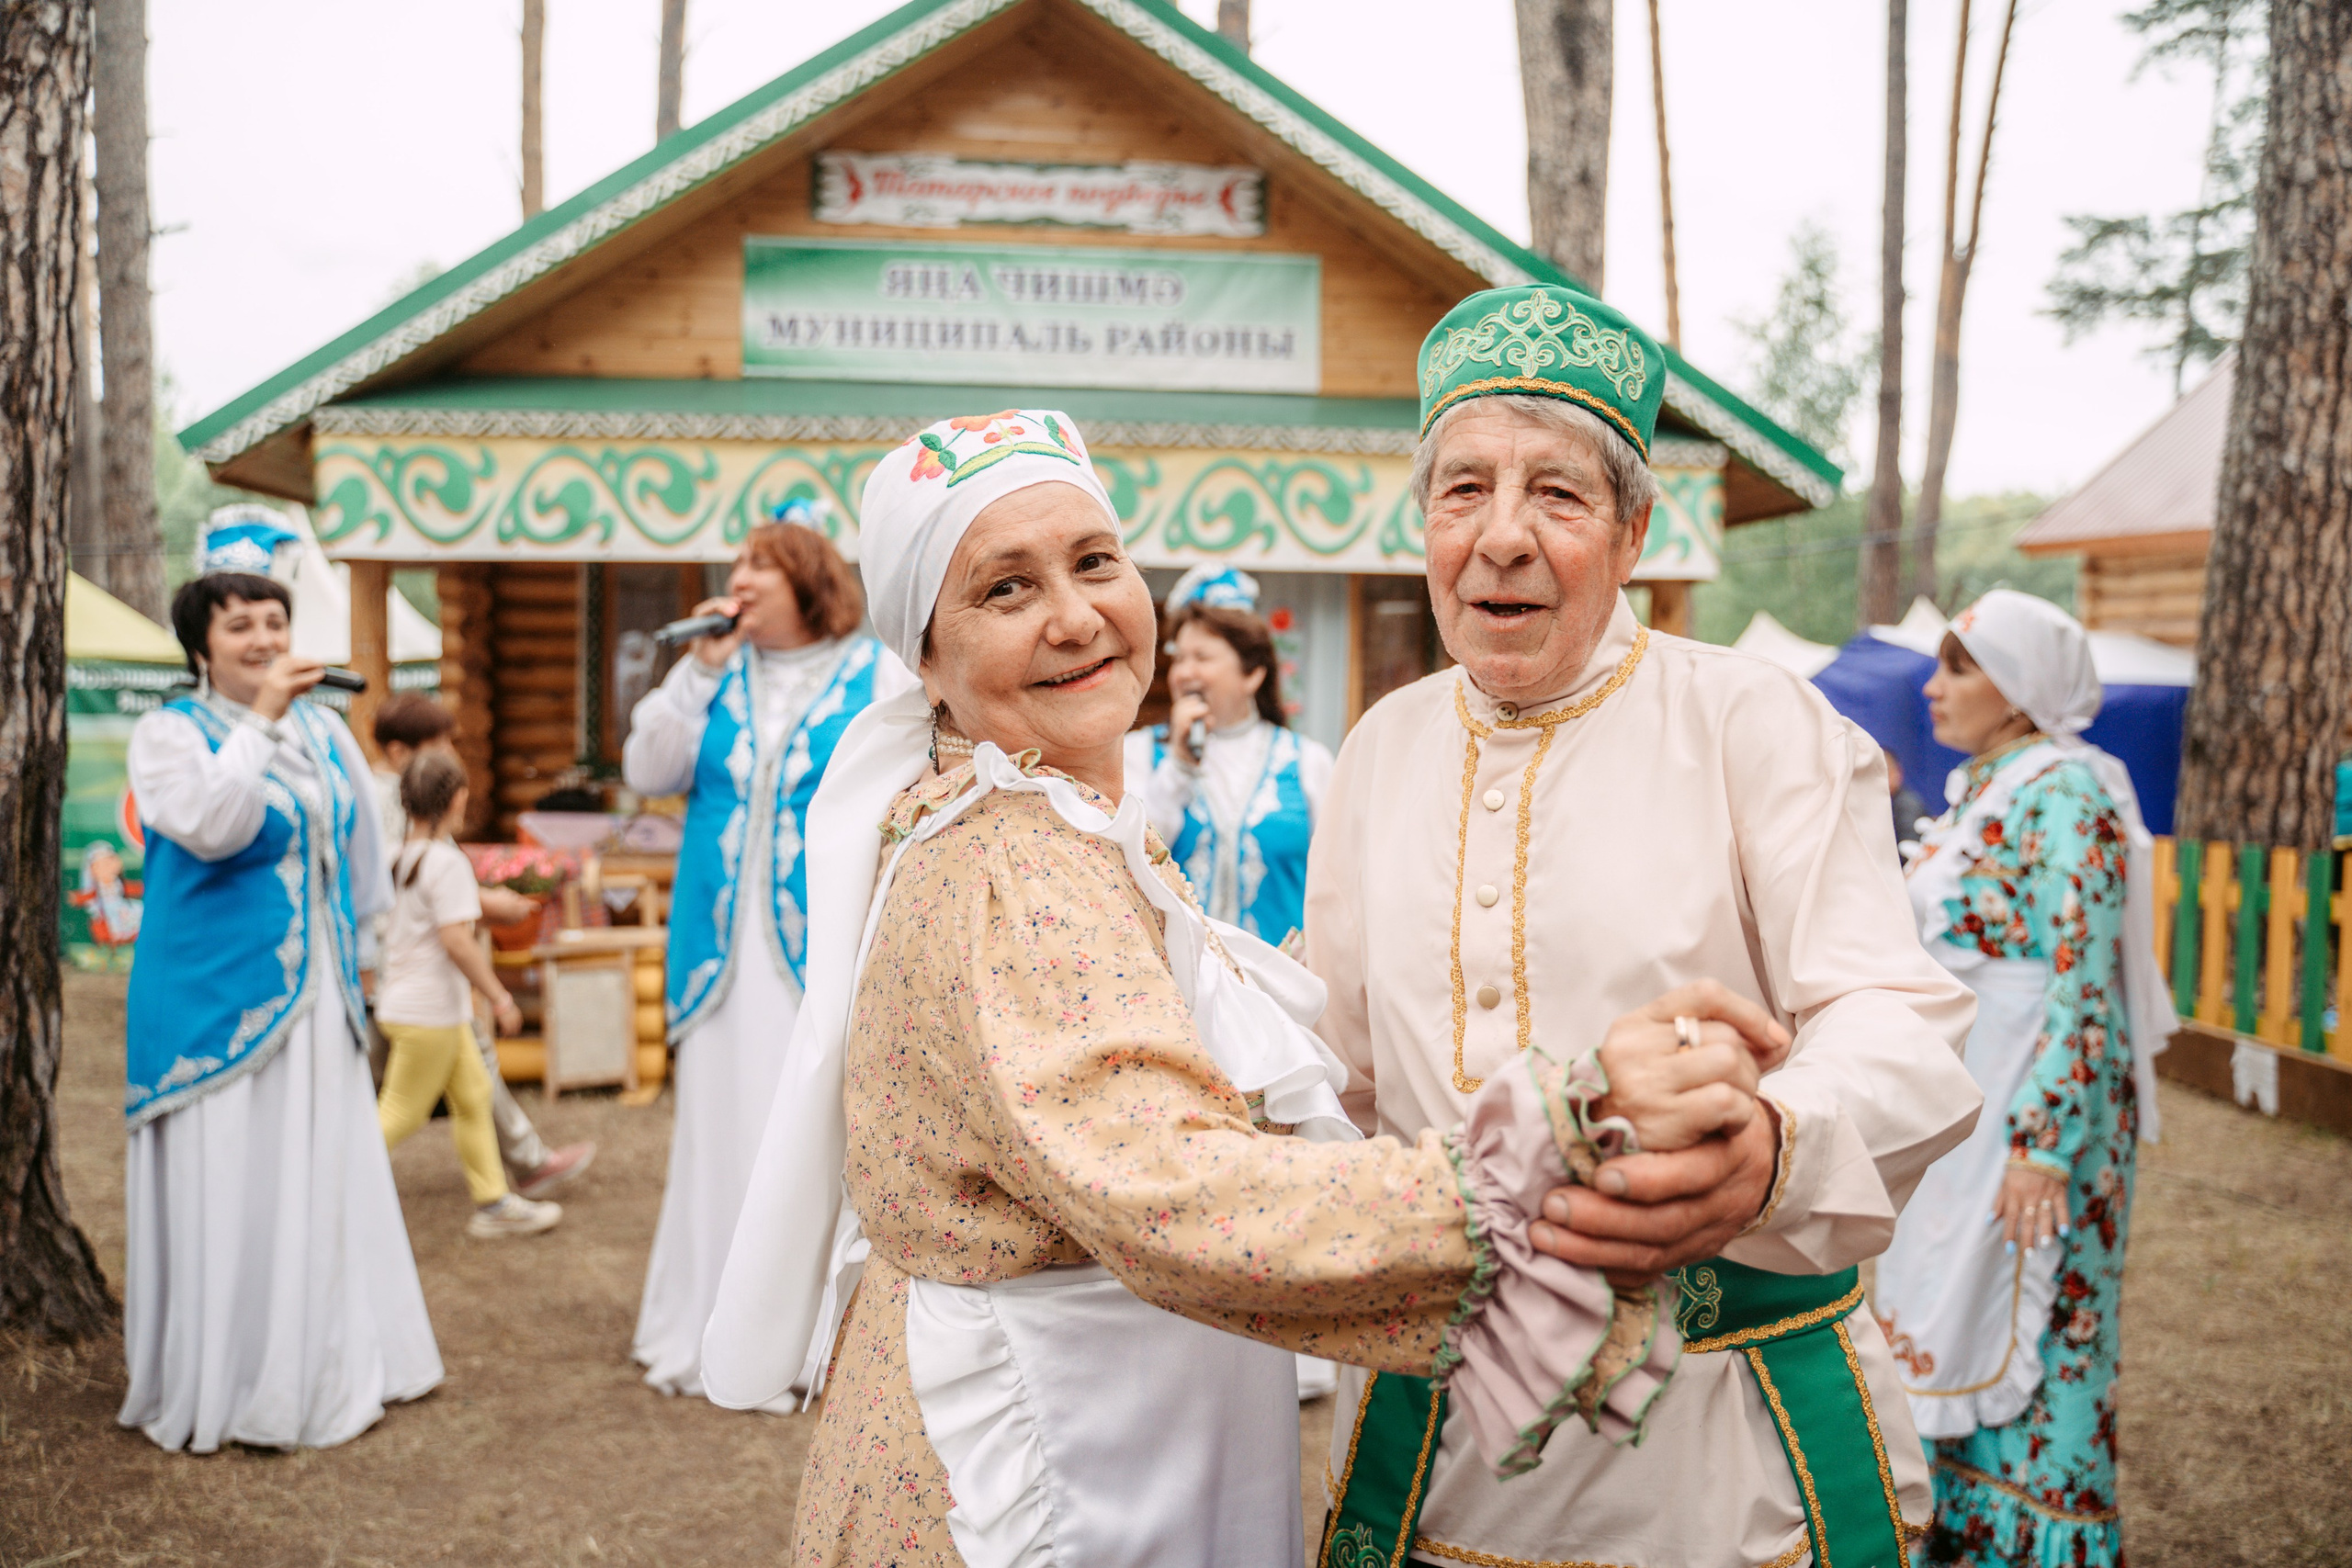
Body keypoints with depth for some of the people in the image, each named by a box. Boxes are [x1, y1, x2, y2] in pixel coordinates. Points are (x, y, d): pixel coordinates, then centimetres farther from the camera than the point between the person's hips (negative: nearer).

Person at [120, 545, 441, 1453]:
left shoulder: (323, 732, 10)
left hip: (315, 1001, 6)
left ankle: (327, 1370, 25)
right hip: (217, 997, -6)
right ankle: (219, 1387, 10)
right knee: (227, 1186, -2)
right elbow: (209, 826, -24)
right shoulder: (169, 733, -6)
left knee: (322, 1180, 12)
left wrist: (356, 950, 20)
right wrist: (261, 721, -25)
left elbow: (358, 850, 19)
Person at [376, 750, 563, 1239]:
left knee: (473, 1094, 14)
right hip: (429, 1011, -9)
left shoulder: (399, 856, 8)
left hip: (402, 997, 9)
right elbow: (457, 940, -23)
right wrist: (499, 997, -16)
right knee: (401, 1114, 0)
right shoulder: (447, 862, -18)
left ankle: (494, 1203, 19)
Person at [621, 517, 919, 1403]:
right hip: (729, 951, 4)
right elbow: (648, 772, 3)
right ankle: (716, 1336, 17)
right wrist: (700, 671, -5)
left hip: (829, 953, -3)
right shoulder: (718, 677, 12)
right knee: (724, 1136, 7)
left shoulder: (880, 675, 1)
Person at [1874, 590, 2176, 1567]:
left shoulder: (2063, 795, -16)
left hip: (2034, 1111, -9)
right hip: (1958, 1106, 9)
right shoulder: (1981, 790, 11)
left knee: (2029, 1337, 1)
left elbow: (2082, 984, -20)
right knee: (1959, 1329, 16)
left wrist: (2043, 1145, -24)